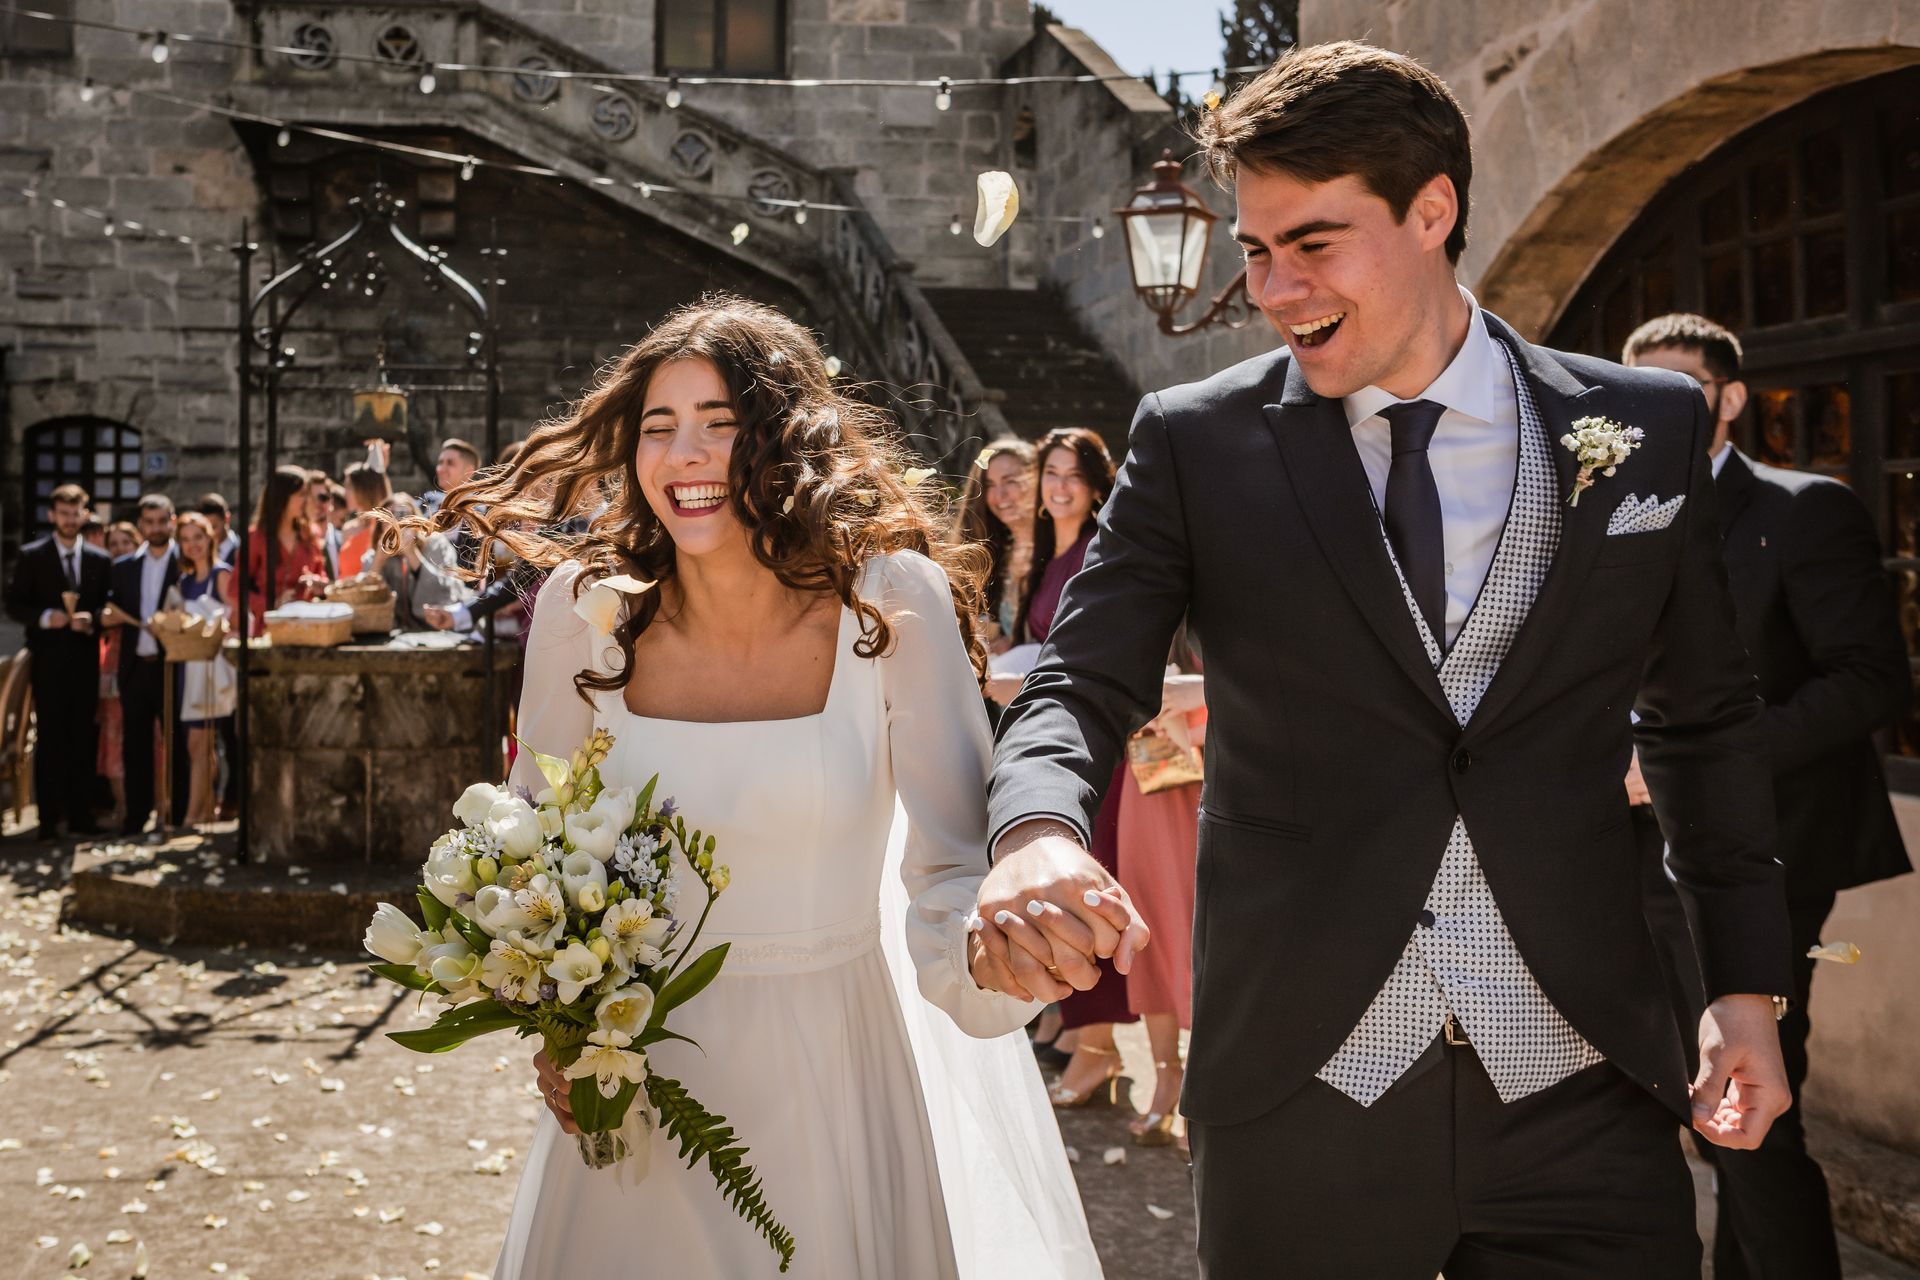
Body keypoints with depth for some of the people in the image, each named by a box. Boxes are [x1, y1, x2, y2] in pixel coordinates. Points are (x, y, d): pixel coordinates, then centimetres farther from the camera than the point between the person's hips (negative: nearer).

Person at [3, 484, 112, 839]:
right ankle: (49, 819, 3)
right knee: (49, 738, -1)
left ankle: (80, 815, 12)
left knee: (82, 737, 6)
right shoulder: (31, 555, 1)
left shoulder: (99, 559, 8)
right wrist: (45, 617, -17)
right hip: (48, 659, -2)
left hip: (85, 659, 3)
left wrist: (91, 618, -11)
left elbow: (108, 607, 9)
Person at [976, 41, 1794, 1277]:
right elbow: (1080, 688, -5)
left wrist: (1749, 986, 8)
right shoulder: (1196, 444, -1)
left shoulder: (1650, 430, 3)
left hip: (1584, 1096, 1)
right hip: (1300, 1094, 0)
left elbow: (1703, 722, 11)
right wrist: (1037, 835, -27)